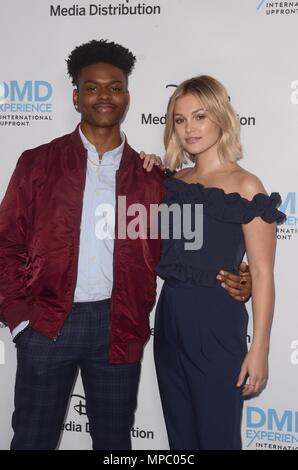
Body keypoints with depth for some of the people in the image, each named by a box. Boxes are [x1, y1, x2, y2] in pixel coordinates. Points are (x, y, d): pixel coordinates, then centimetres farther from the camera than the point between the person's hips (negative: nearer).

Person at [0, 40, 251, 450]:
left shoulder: (148, 176, 7)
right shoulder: (38, 163, 3)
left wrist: (227, 282, -7)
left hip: (119, 328, 1)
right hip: (46, 324, -1)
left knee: (114, 440, 13)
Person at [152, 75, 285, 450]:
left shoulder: (245, 186, -10)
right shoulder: (173, 182, 8)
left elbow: (262, 273, -11)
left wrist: (259, 348, -15)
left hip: (217, 323, -6)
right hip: (169, 320, 6)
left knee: (217, 438, 5)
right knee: (179, 436, 17)